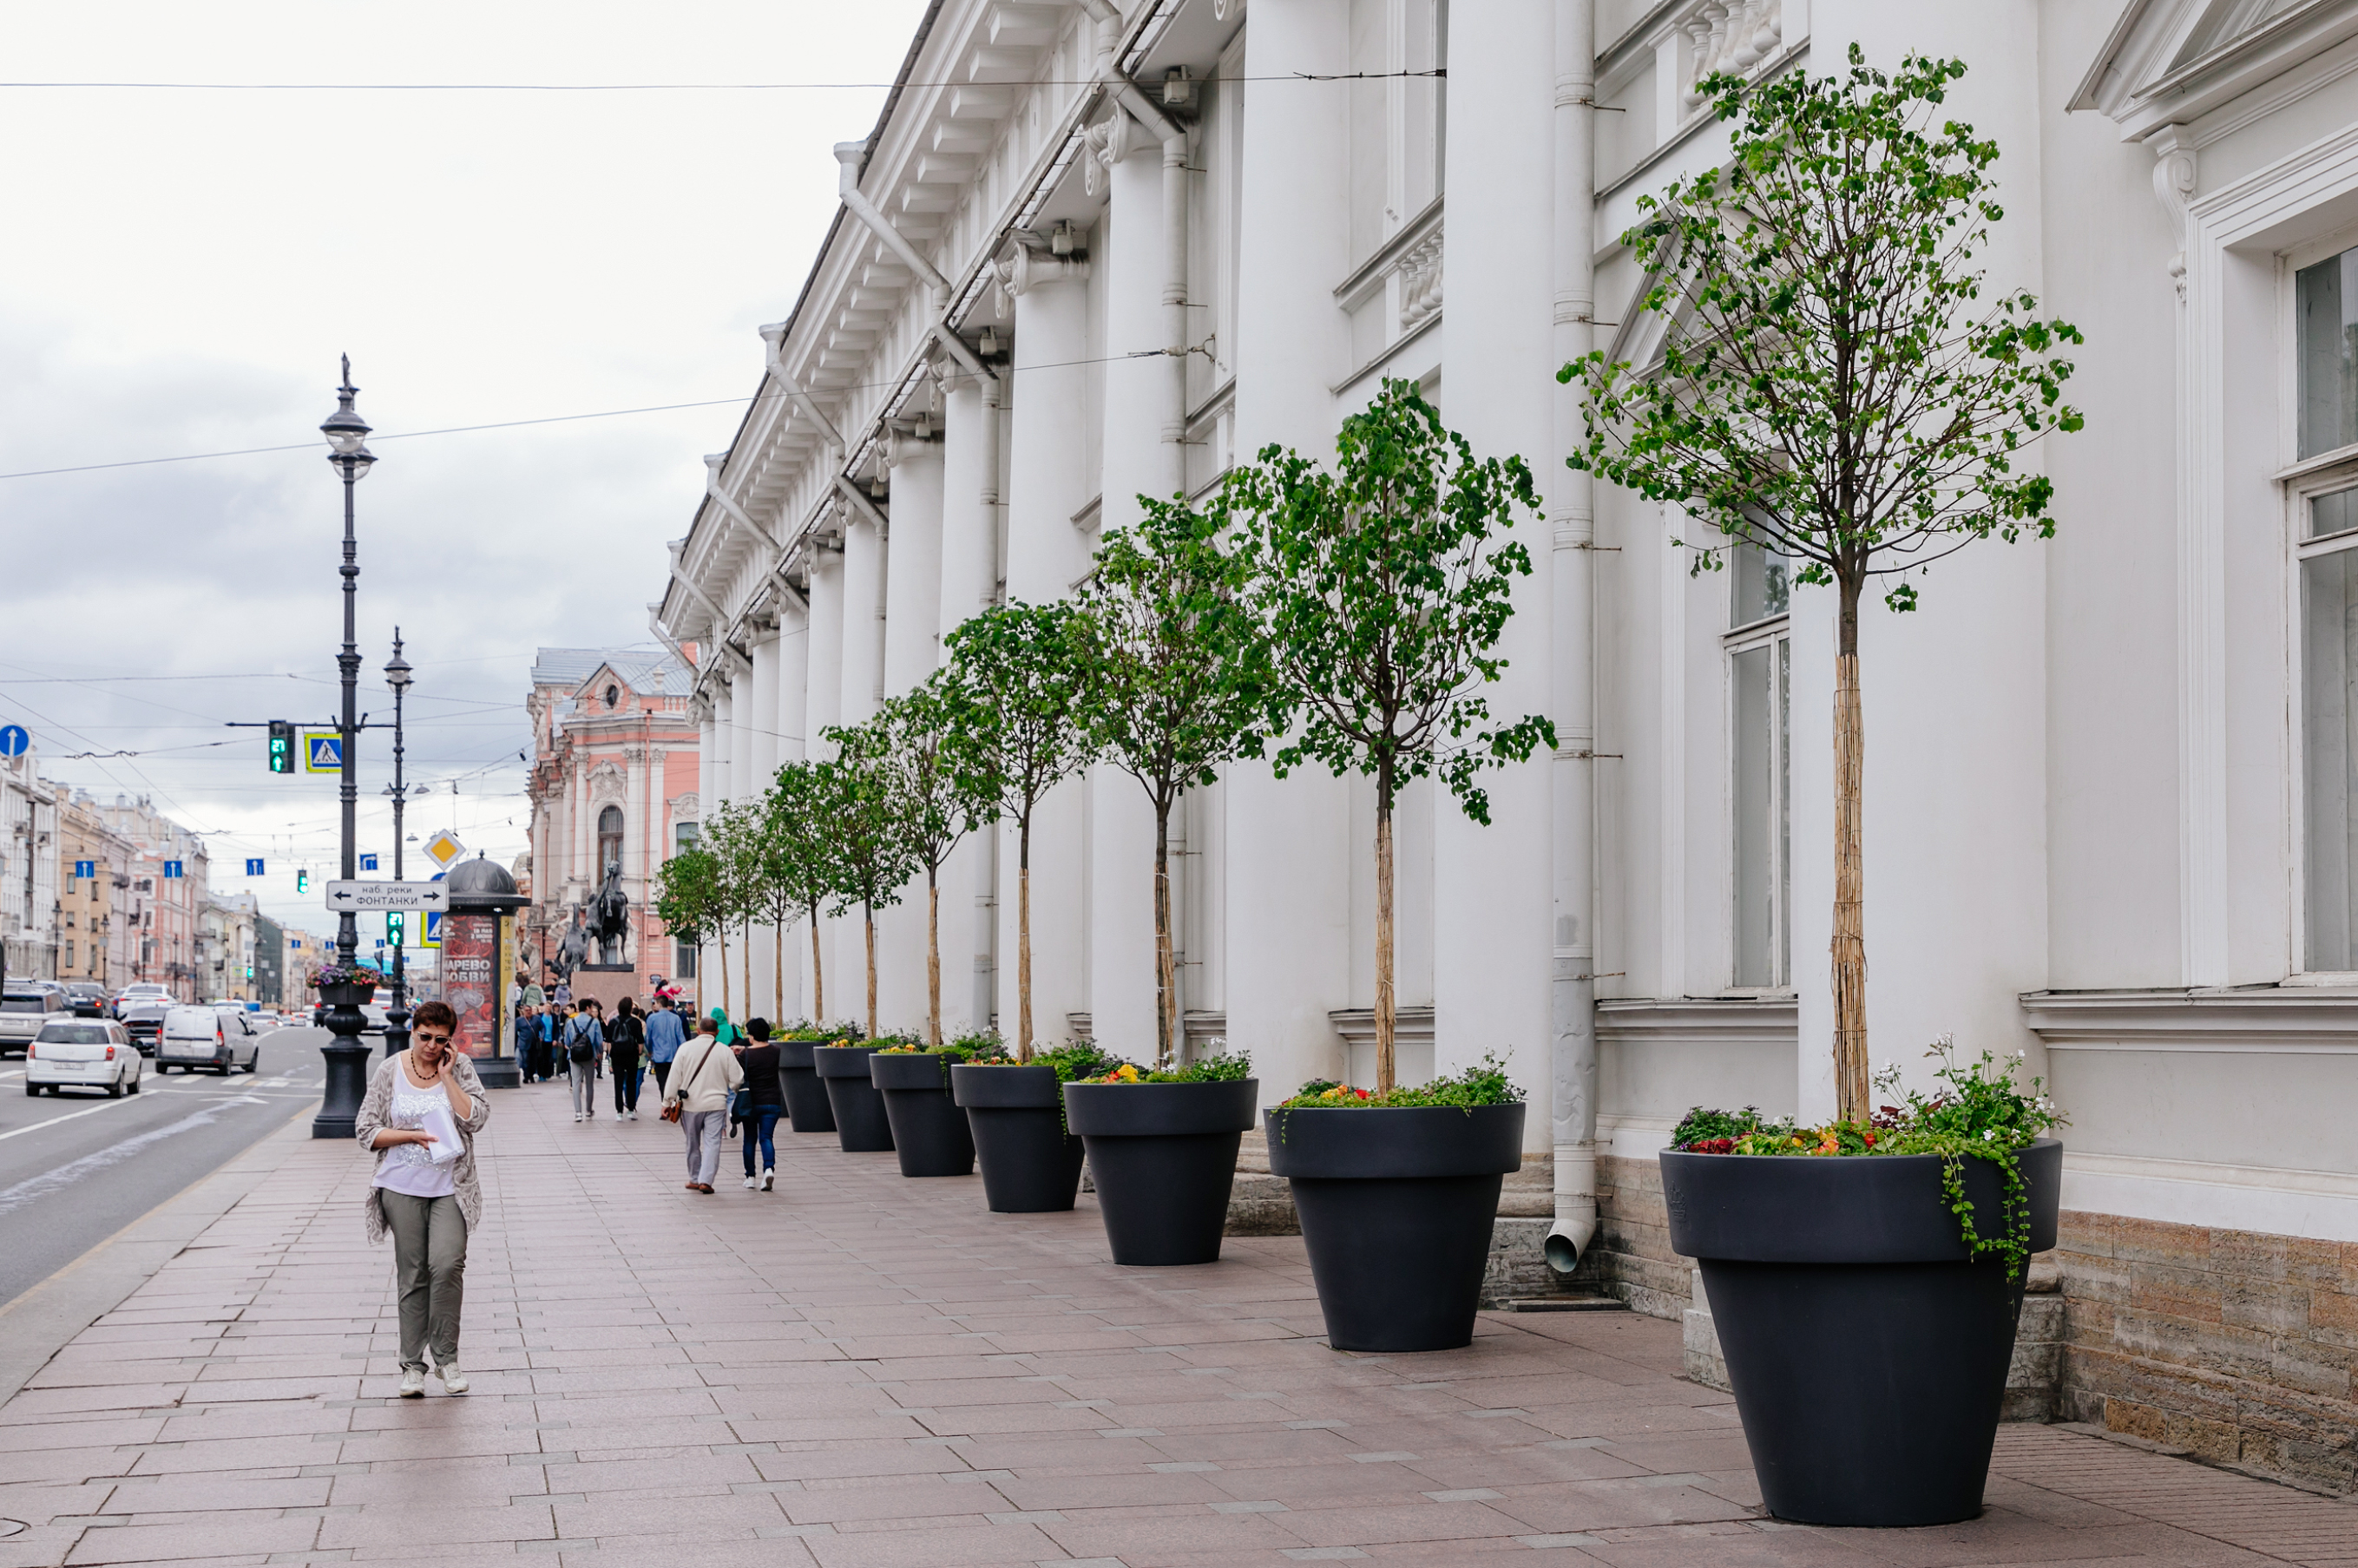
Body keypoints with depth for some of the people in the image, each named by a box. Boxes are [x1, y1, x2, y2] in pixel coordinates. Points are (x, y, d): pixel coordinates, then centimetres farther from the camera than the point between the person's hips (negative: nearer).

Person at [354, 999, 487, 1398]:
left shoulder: (460, 1067, 2)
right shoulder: (390, 1071, 2)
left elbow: (476, 1118, -9)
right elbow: (367, 1131, 0)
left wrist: (447, 1076, -11)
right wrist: (412, 1135, -12)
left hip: (450, 1186, 0)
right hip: (403, 1187, 1)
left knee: (447, 1264, -16)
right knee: (412, 1275, 3)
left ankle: (446, 1357, -2)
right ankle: (412, 1365, 11)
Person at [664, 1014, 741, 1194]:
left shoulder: (686, 1048, -4)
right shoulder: (725, 1051, -5)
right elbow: (736, 1080, -1)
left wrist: (668, 1101, 4)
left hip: (690, 1104, 1)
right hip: (716, 1104, -1)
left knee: (693, 1144, 15)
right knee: (712, 1143, -1)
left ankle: (695, 1179, 25)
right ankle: (706, 1180, -12)